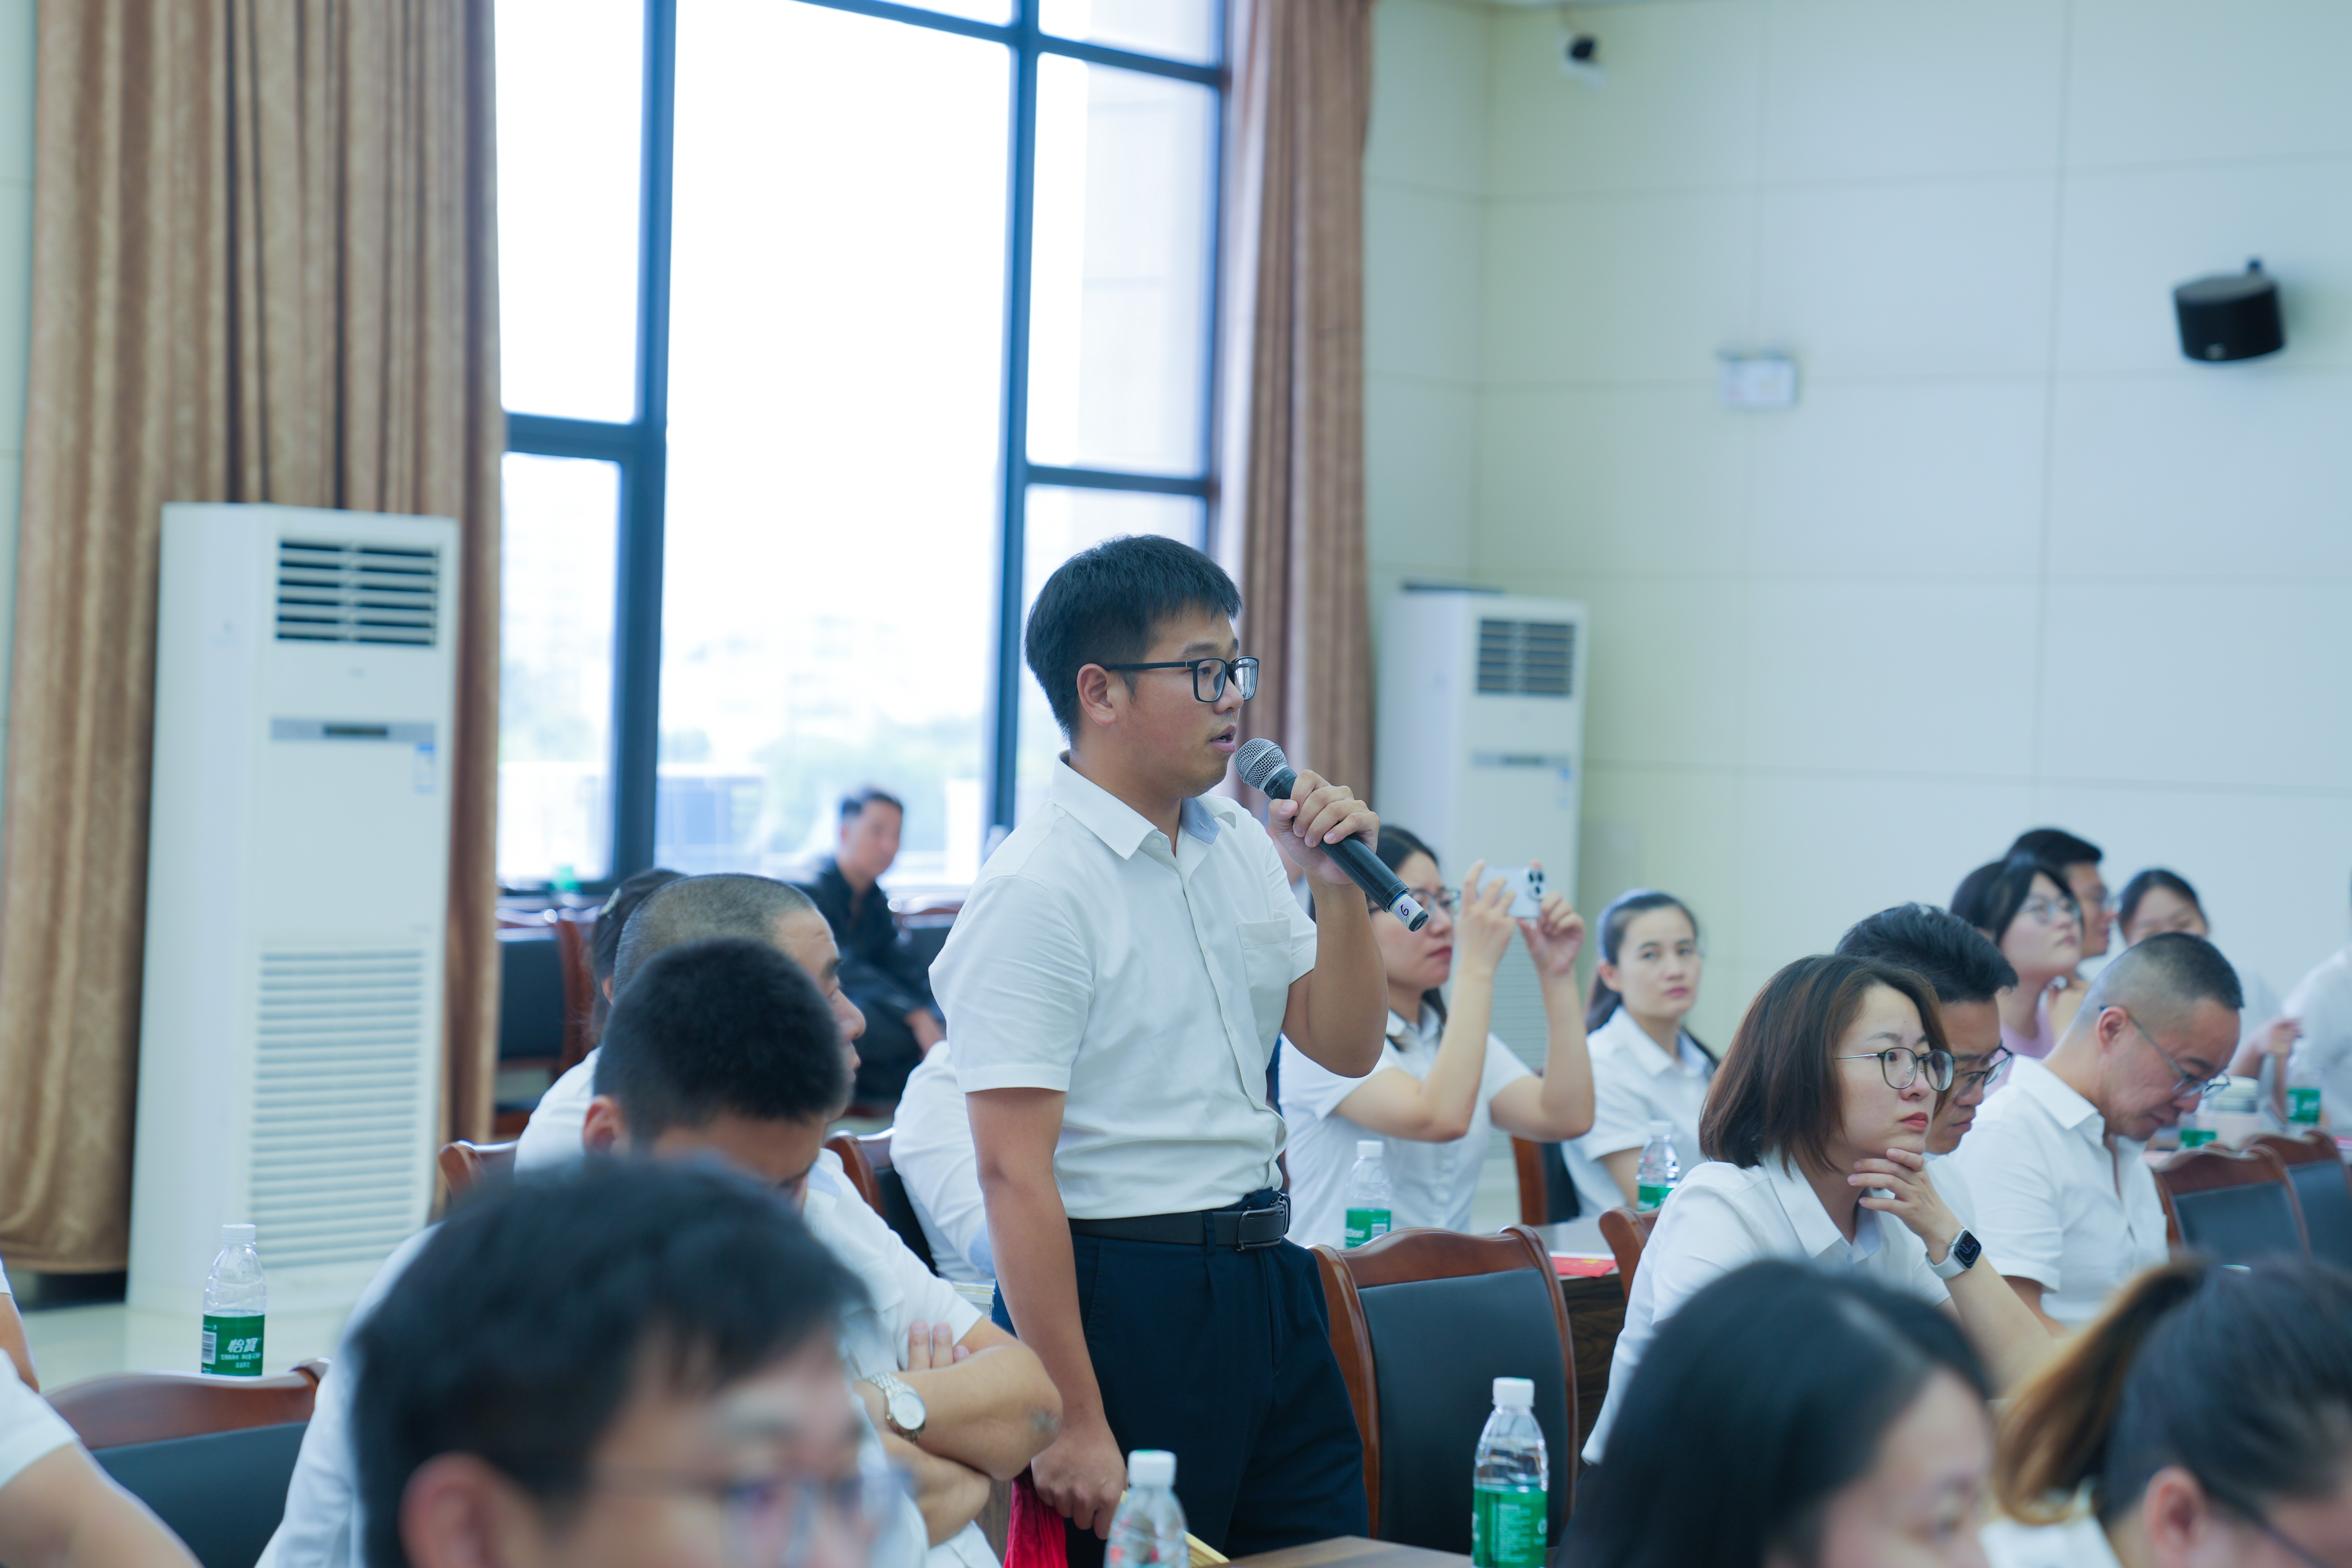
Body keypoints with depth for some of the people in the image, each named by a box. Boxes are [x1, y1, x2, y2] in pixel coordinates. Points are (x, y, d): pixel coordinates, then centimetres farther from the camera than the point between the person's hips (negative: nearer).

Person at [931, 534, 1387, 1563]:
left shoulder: (1237, 846, 9)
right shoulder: (1036, 894, -16)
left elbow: (1346, 1050, 17)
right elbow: (1015, 1173, -19)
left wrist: (1339, 889, -1)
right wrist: (1074, 1424, -21)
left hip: (1268, 1276, 8)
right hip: (1124, 1294, -8)